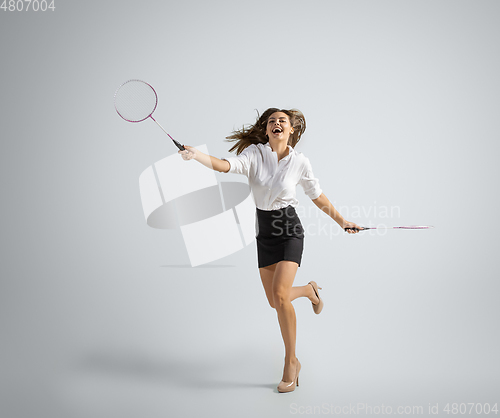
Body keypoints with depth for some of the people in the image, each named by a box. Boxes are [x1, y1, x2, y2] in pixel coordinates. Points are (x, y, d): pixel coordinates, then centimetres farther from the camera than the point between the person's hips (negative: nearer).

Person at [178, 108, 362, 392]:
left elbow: (318, 196, 9)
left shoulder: (300, 162, -5)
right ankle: (309, 290, 45)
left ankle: (291, 361, -3)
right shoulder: (254, 153, -5)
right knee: (274, 301, 9)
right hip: (265, 232, 3)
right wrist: (197, 155, -42)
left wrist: (342, 221, 11)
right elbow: (227, 165, -24)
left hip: (290, 231, -3)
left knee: (280, 294, -20)